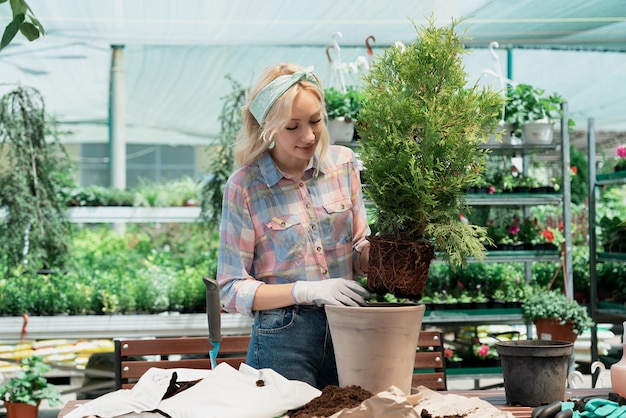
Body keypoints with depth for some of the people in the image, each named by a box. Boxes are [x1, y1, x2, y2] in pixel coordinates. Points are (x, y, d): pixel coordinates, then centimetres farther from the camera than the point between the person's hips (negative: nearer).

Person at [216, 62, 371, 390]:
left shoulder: (342, 163, 3)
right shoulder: (243, 187, -9)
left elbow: (359, 251, 12)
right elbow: (232, 290, -8)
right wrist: (307, 291, -20)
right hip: (282, 336, -4)